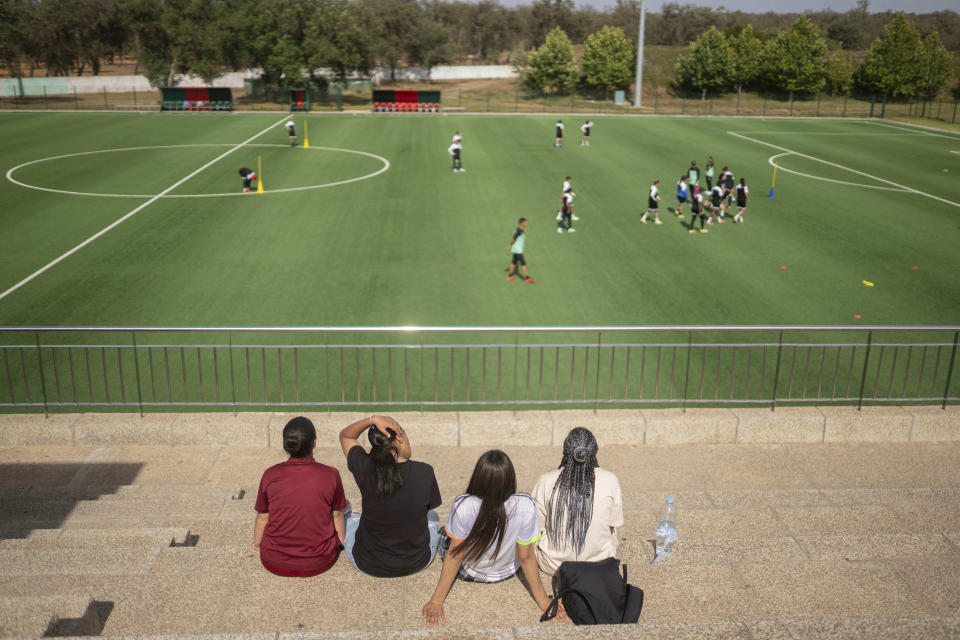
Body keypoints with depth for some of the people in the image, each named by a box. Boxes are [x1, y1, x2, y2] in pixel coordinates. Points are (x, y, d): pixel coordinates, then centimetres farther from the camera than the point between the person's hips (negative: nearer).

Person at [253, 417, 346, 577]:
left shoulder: (270, 475, -11)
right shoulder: (331, 475, -13)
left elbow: (262, 517, 0)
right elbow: (337, 516, 0)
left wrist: (257, 543, 21)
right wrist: (343, 541, 20)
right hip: (319, 563, -1)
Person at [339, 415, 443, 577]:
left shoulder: (365, 468, -18)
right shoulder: (425, 472, -17)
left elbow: (345, 436, 2)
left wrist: (372, 419, -14)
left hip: (368, 565, 0)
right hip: (417, 563, 1)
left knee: (347, 517, 31)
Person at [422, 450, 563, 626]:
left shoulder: (462, 506, -34)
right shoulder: (525, 506, -32)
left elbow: (454, 556, -24)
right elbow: (526, 557, -21)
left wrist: (437, 600, -10)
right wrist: (543, 600, -5)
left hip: (469, 573, -1)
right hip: (507, 572, 1)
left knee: (443, 533, 28)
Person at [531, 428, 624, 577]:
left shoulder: (545, 482, -15)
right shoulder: (610, 481, -14)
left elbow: (537, 527, -4)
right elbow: (613, 525, -1)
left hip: (553, 566, 0)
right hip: (600, 565, 0)